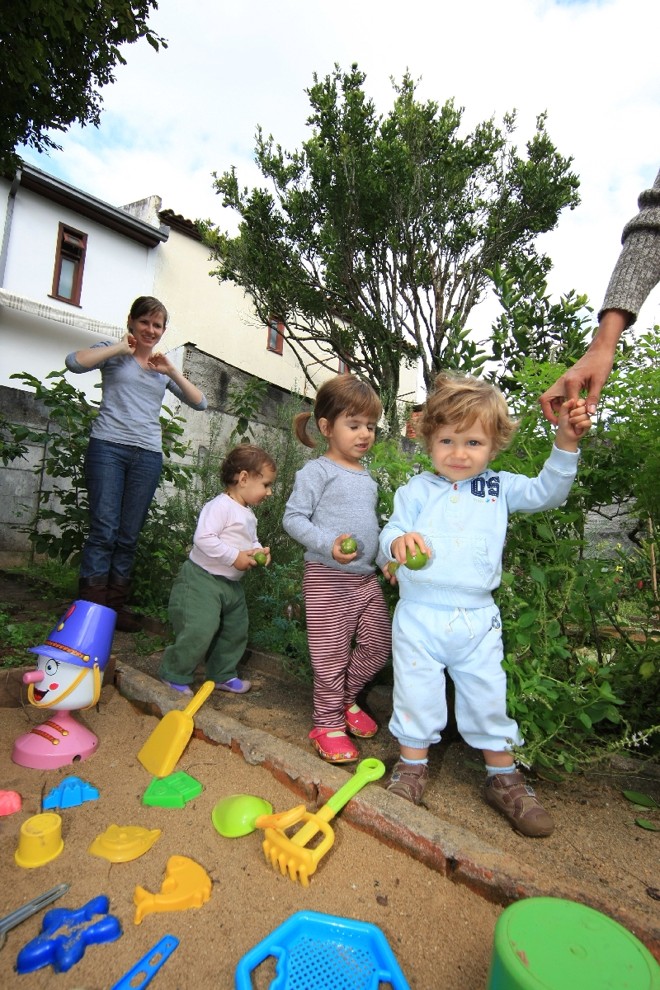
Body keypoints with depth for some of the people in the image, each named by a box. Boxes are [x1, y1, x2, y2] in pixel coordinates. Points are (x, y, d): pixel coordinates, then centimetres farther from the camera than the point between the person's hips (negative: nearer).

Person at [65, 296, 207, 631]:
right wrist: (120, 348, -3)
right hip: (108, 446, -3)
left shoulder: (163, 366, 21)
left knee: (129, 536, 3)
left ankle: (116, 605, 11)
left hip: (148, 455, 3)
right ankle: (90, 606, -2)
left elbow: (199, 402, 12)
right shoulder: (114, 353, 10)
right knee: (104, 530, -9)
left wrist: (172, 372, 2)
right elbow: (75, 362, -10)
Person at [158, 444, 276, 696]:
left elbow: (251, 540, 22)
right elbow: (203, 538, -29)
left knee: (236, 631, 15)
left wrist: (259, 551, 0)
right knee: (199, 632, -9)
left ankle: (222, 675, 33)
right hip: (202, 580, -10)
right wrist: (234, 557, -26)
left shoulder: (248, 514, 9)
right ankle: (174, 676, 13)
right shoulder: (220, 506, -21)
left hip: (231, 583, 10)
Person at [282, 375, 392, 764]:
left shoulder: (367, 476, 14)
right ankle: (328, 723, 23)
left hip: (367, 577, 7)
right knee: (332, 653, 3)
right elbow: (293, 517, -13)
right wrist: (328, 544, -25)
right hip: (328, 577, -7)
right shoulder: (317, 471, -9)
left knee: (378, 645, 11)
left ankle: (347, 697, 35)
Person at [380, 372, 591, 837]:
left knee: (488, 697, 14)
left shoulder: (500, 487, 4)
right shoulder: (417, 490, -1)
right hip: (420, 616, -1)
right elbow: (391, 532, -4)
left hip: (478, 619, 2)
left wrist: (566, 444, -15)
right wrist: (398, 541, -28)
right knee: (417, 693, 11)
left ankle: (504, 777, 35)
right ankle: (413, 764, 34)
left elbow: (547, 492, -1)